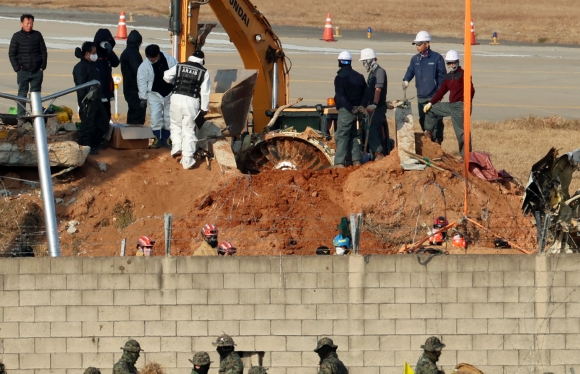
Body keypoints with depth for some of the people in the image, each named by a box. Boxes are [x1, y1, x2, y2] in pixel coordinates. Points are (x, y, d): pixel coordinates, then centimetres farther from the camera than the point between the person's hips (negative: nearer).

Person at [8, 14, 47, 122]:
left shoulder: (37, 35, 6)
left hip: (37, 72, 2)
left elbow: (44, 52, 10)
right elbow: (11, 54, 1)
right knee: (22, 95, 0)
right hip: (23, 71, -2)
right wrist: (17, 68, -7)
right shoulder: (17, 36, 0)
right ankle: (21, 117, 1)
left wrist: (42, 67, 1)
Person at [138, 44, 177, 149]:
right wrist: (143, 98, -8)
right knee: (155, 117, -10)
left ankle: (166, 139, 19)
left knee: (169, 117, 7)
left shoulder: (170, 61, -12)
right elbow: (142, 81, -7)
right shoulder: (145, 66, -12)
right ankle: (157, 139, 1)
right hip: (154, 94, -1)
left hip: (170, 93, 1)